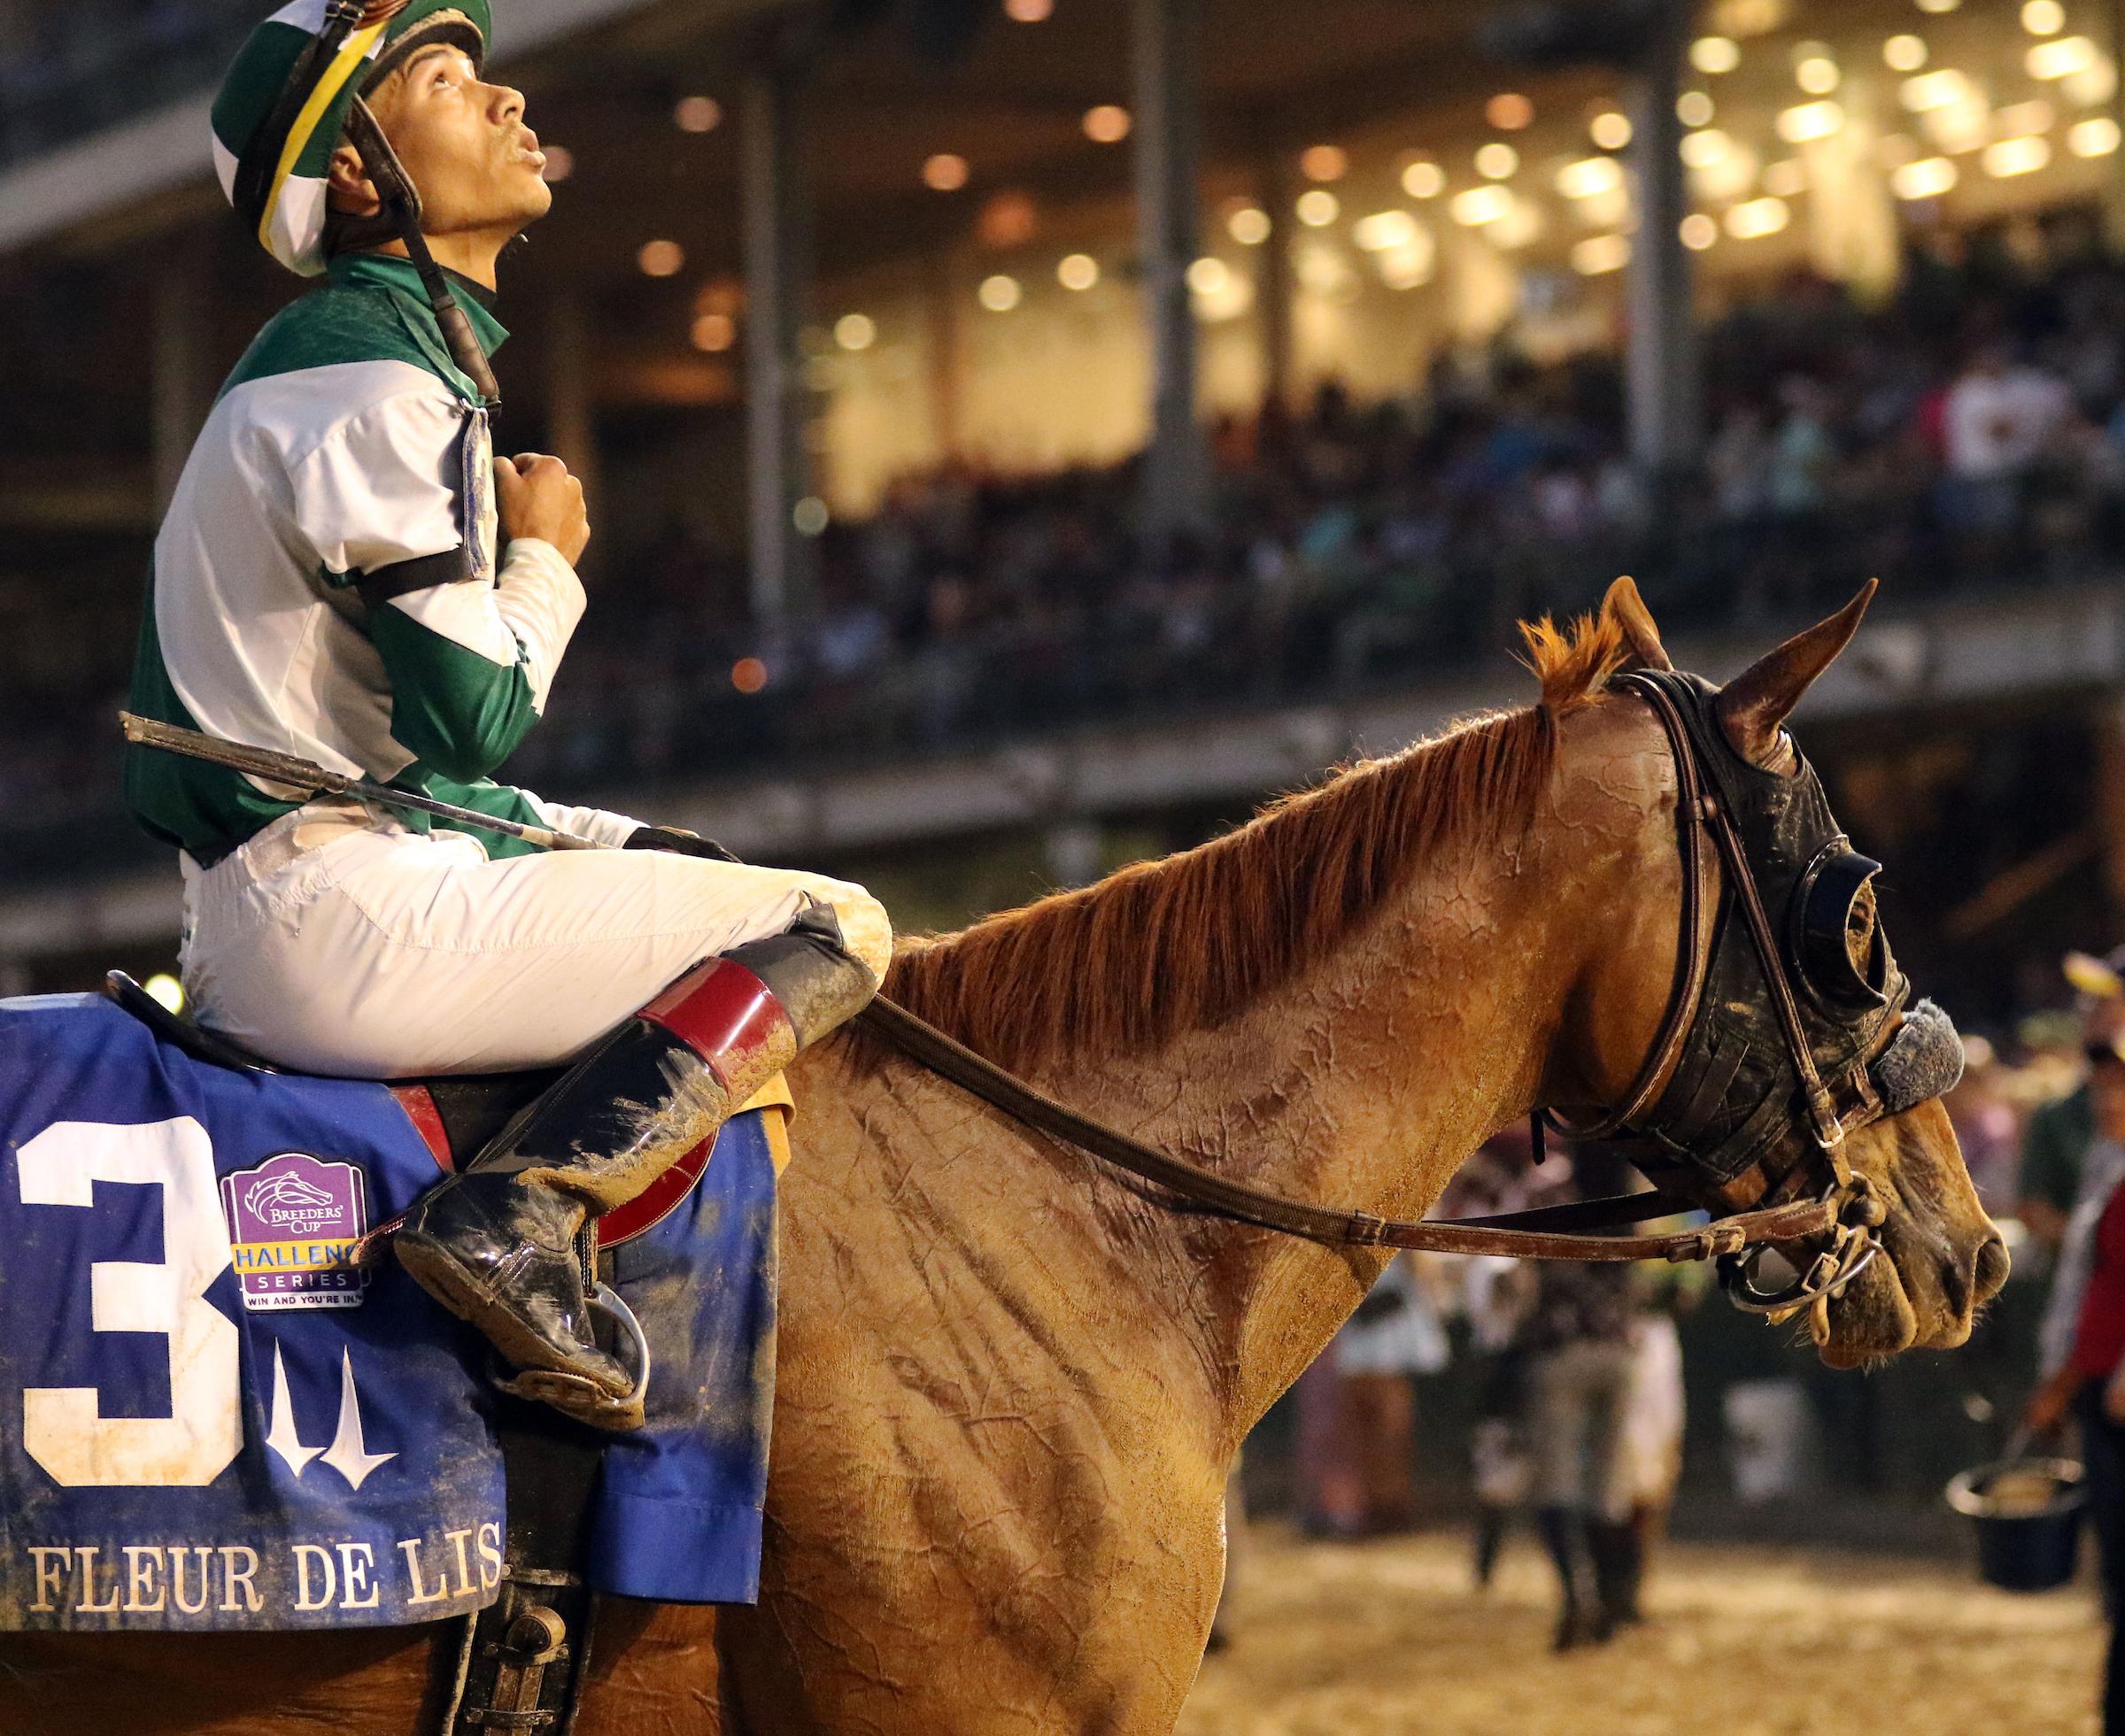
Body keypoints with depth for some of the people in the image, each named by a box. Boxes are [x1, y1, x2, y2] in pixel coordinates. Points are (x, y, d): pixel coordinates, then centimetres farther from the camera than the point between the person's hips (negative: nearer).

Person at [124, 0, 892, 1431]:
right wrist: (544, 557, 1)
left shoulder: (333, 360, 19)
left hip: (264, 921, 11)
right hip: (339, 911, -11)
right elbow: (475, 715, -17)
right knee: (836, 931, -10)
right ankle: (527, 1211, -25)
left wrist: (614, 841, 15)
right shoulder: (378, 387, -14)